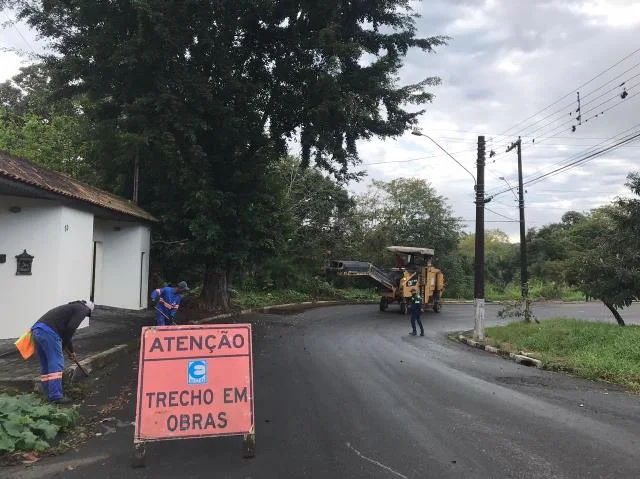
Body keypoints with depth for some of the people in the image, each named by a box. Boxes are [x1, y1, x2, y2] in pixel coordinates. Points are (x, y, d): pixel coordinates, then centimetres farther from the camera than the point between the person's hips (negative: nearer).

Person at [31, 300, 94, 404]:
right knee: (56, 364, -7)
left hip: (36, 330, 9)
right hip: (48, 332, -9)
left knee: (45, 364, 14)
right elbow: (71, 328, -9)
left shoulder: (72, 307, 33)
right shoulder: (82, 310, 7)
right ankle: (56, 396, -9)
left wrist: (71, 350, 49)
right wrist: (63, 345, 5)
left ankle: (50, 393, 19)